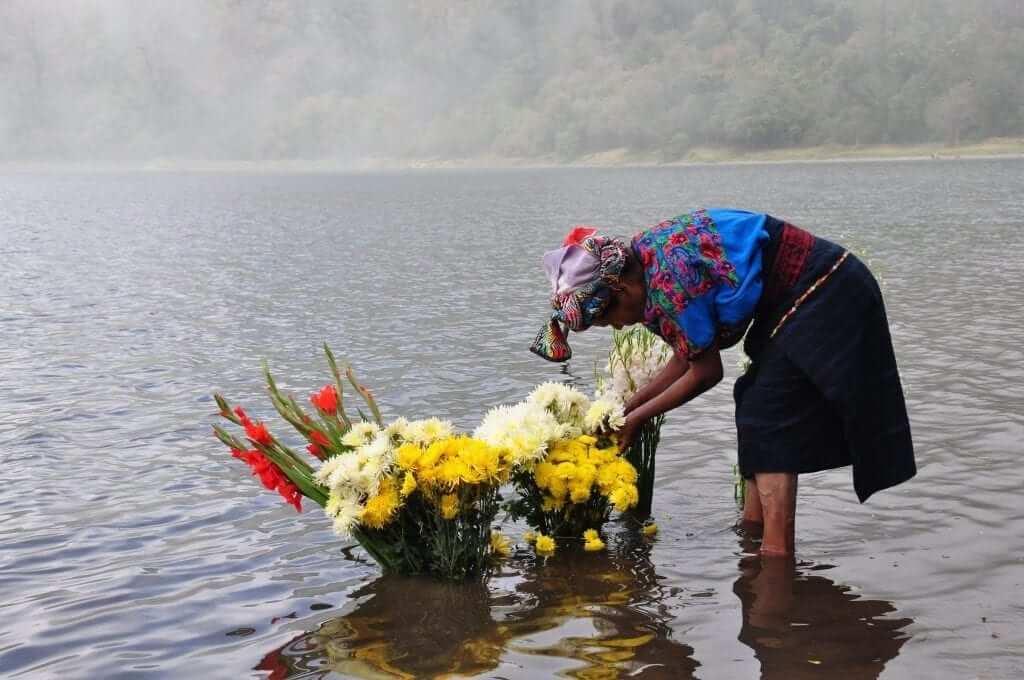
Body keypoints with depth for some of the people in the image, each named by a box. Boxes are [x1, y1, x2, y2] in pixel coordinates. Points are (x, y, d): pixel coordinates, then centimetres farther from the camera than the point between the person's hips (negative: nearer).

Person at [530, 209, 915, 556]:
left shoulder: (669, 278, -26)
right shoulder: (642, 259, 3)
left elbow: (706, 372, -14)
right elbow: (686, 356, 11)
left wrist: (636, 418, -5)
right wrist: (628, 407, 12)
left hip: (825, 296, -10)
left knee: (769, 421, -8)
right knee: (758, 414, 14)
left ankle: (777, 551, -8)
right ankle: (753, 530, 22)